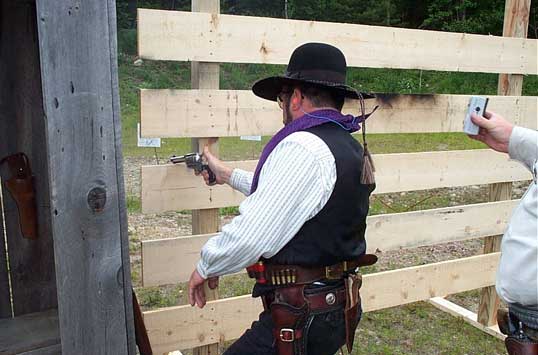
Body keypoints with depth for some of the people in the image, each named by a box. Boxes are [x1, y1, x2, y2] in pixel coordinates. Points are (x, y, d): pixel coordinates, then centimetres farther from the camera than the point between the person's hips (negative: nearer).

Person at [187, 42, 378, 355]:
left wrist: (206, 267, -4)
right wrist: (228, 175, 32)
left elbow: (250, 237, -24)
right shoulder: (352, 147, 10)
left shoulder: (302, 147, -22)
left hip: (302, 316, -10)